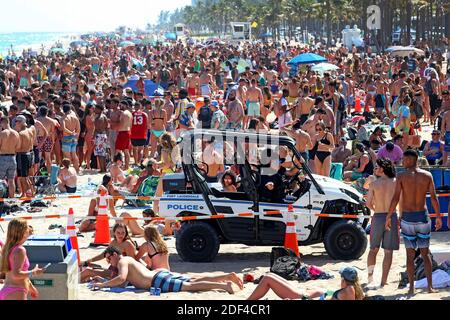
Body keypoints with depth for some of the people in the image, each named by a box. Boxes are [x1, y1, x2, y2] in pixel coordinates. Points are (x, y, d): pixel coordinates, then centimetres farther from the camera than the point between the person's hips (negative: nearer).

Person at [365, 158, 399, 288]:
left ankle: (370, 275, 15)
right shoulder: (395, 182, -2)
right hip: (392, 217, 0)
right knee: (388, 252, 3)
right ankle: (383, 281, 1)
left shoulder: (373, 184, -3)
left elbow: (368, 203, -5)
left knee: (373, 249, 18)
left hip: (378, 217, 0)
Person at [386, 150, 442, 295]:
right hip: (423, 217, 2)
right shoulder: (427, 175, -1)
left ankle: (411, 287, 5)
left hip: (407, 218, -2)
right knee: (425, 253, 11)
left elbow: (395, 198, -12)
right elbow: (434, 198, -2)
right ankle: (430, 286, 5)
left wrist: (388, 217, -4)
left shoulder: (401, 176, -8)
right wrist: (438, 216, 7)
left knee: (410, 254, 7)